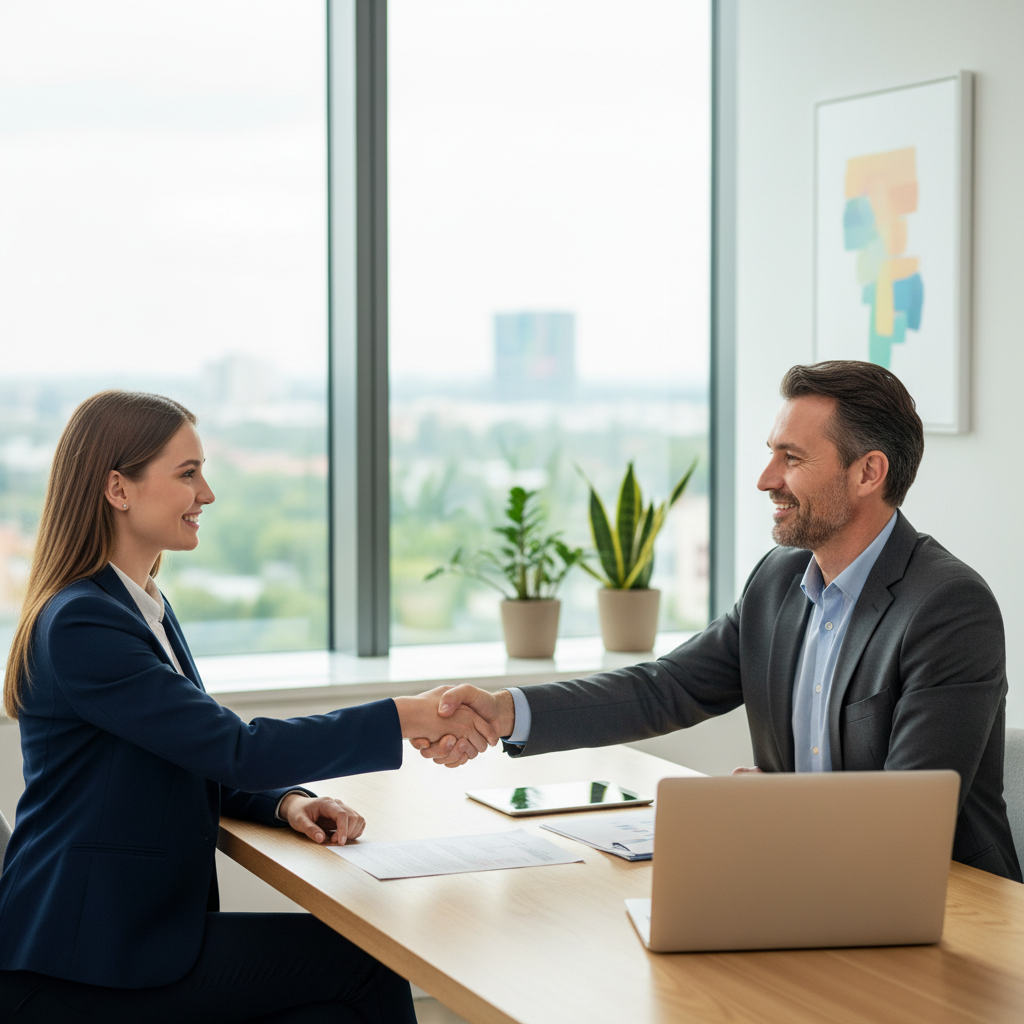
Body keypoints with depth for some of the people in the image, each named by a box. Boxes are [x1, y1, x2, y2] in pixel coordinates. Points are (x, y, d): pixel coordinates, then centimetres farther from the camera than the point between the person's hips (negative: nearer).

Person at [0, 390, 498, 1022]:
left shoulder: (145, 606, 14)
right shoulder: (80, 625, -17)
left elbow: (197, 761, 17)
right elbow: (235, 748, -21)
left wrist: (286, 801, -4)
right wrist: (407, 718, -18)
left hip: (144, 923, 8)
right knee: (362, 961, -12)